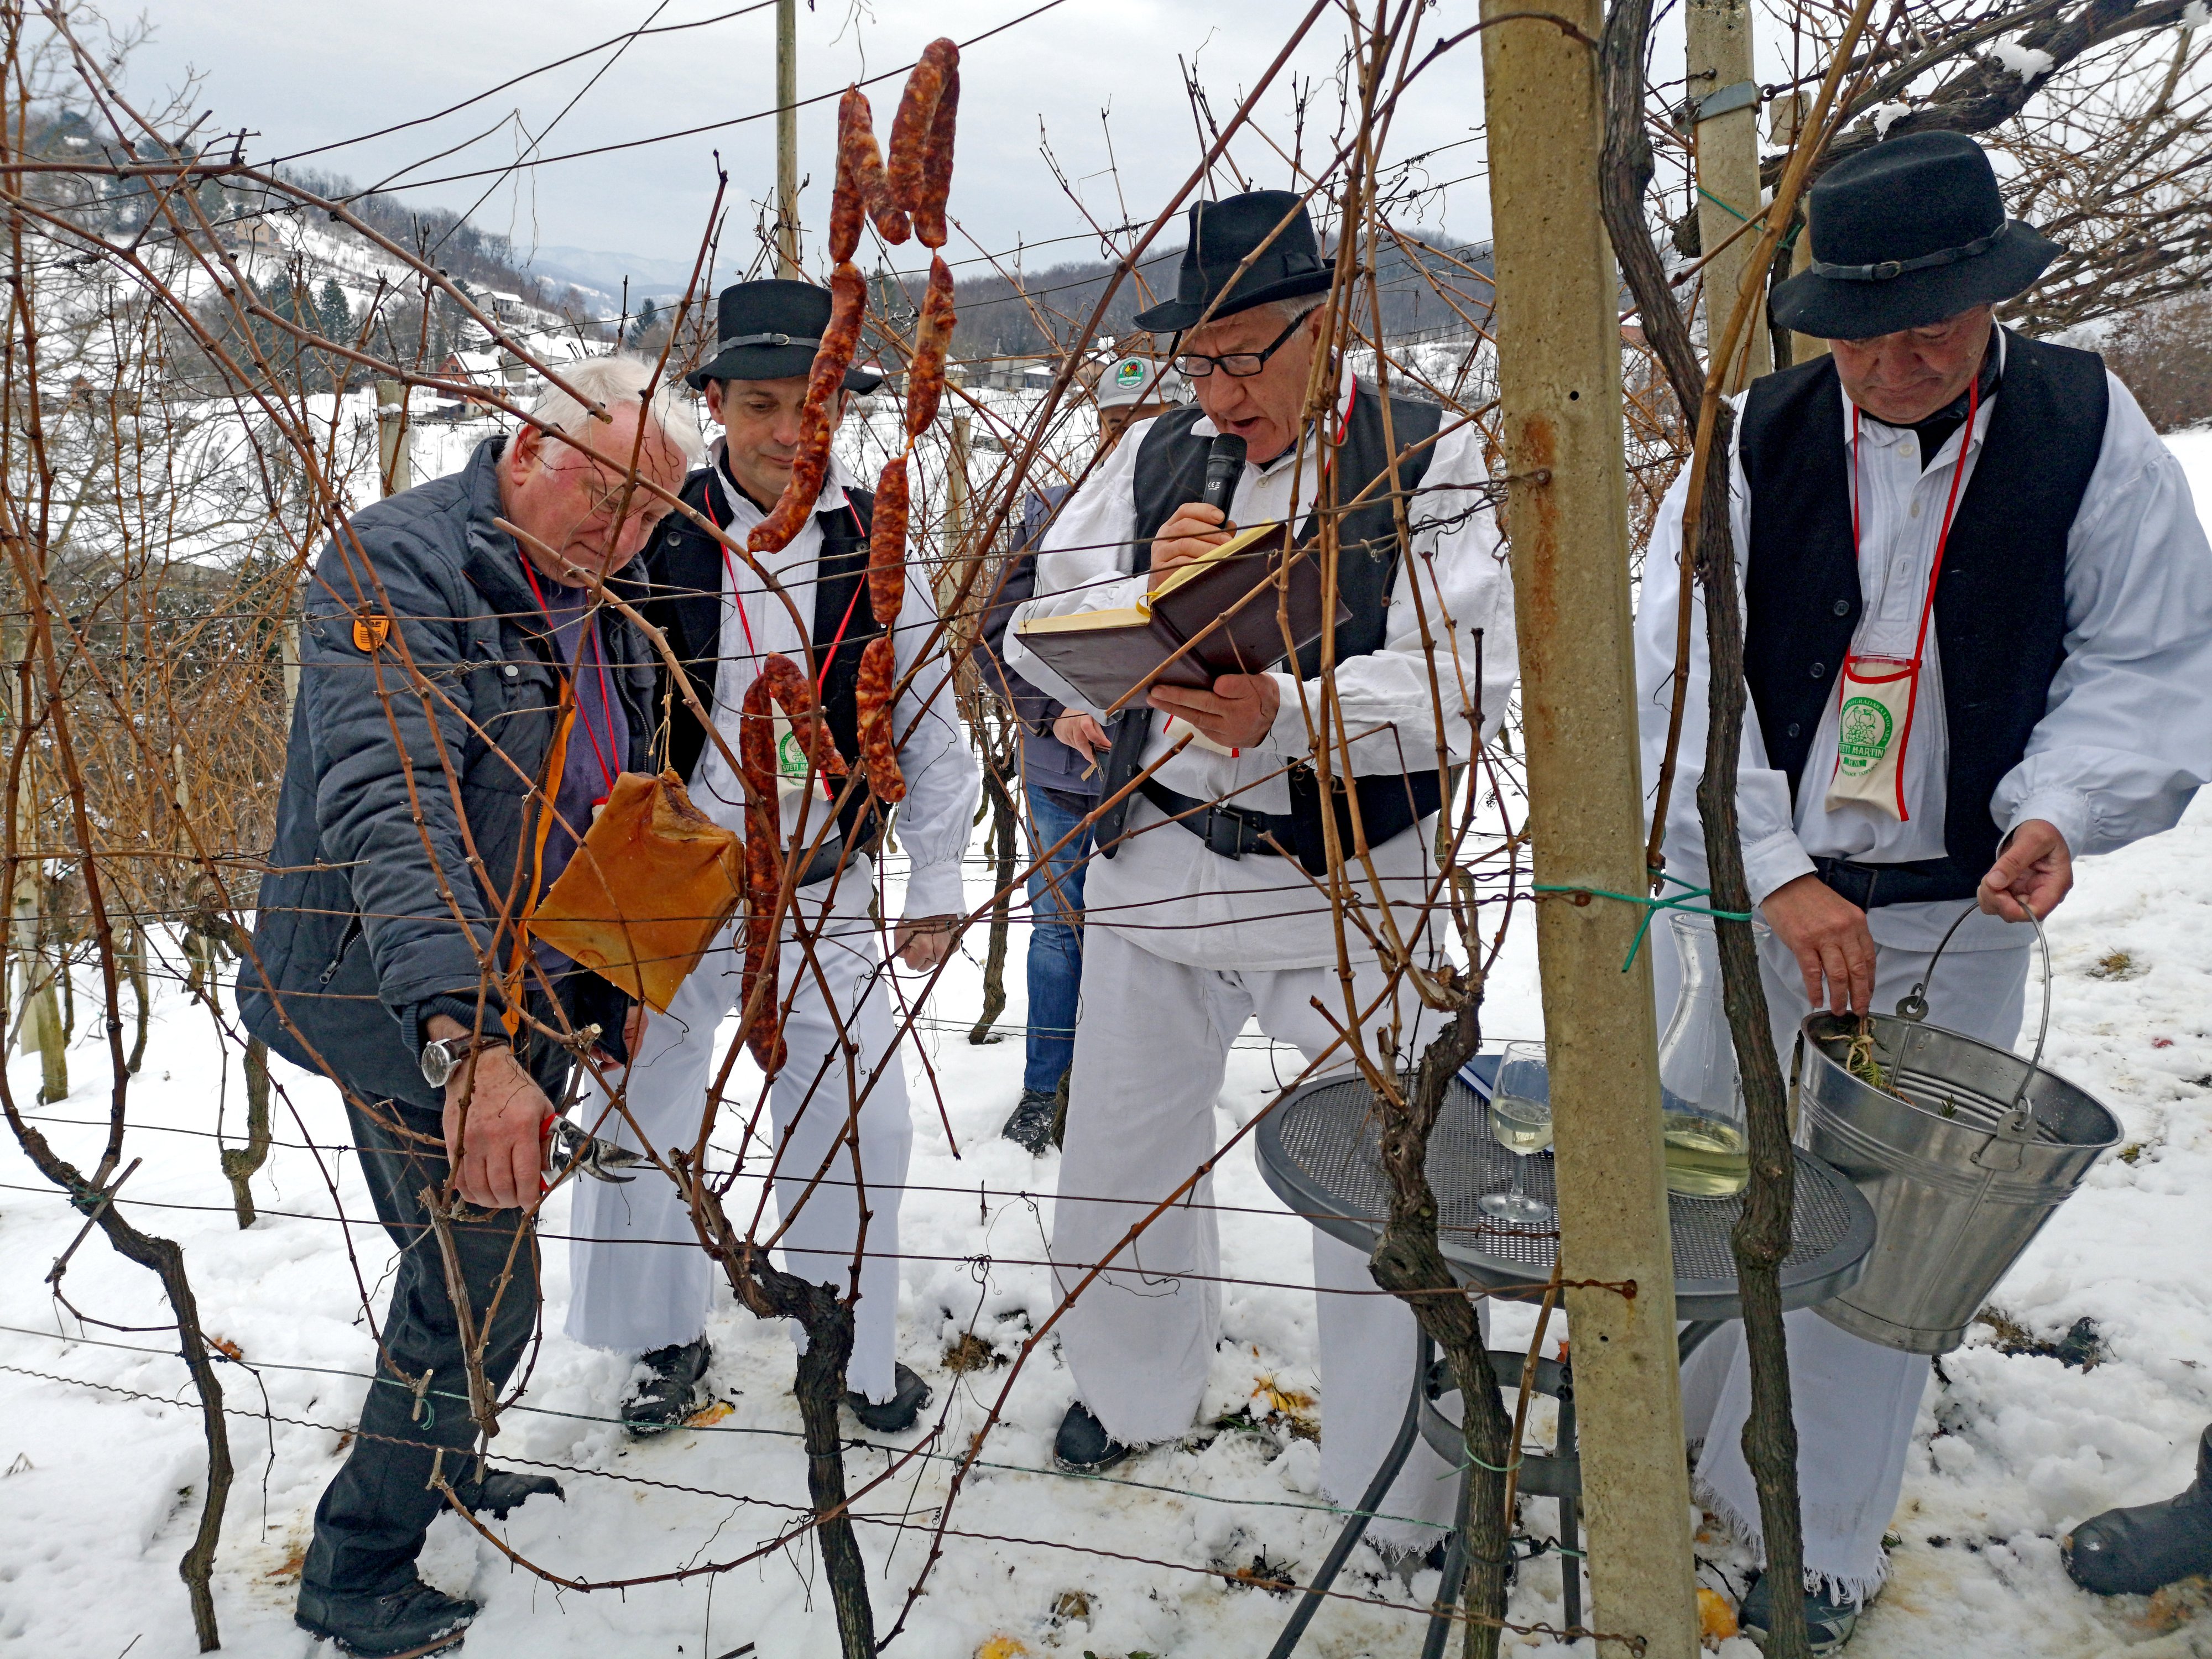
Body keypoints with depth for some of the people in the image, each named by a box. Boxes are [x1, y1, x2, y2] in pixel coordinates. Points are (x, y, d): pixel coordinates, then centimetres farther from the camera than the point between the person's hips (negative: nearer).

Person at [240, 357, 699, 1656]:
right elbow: (388, 810, -35)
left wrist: (618, 969, 16)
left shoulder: (600, 617, 6)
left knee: (473, 1266, 22)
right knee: (480, 1289, -3)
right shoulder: (401, 563, -21)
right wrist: (462, 1033, -46)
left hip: (530, 998, 8)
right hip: (413, 1006, -8)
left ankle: (441, 1465, 45)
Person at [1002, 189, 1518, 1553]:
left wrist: (1285, 713, -31)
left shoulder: (1437, 461, -5)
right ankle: (1143, 1390, 46)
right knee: (1116, 1180, 17)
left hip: (1357, 887, -4)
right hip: (1158, 864, 5)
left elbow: (1471, 679, -16)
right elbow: (1039, 643, 5)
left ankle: (1406, 1513, 26)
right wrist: (1148, 594, -14)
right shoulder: (1155, 459, 8)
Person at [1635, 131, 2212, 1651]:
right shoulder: (1758, 441, -3)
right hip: (1742, 888, 1)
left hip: (1953, 914, 0)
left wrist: (2059, 808, -17)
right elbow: (1680, 680, -8)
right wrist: (1777, 874, -16)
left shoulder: (2086, 428, -2)